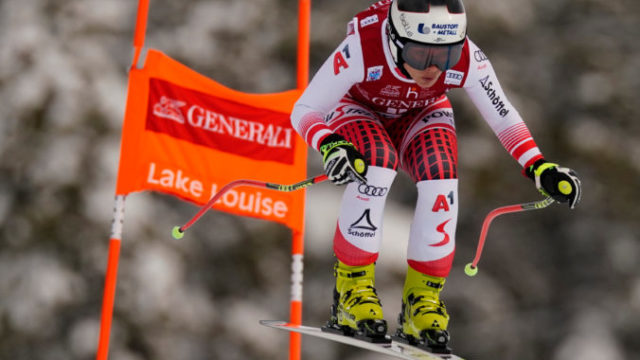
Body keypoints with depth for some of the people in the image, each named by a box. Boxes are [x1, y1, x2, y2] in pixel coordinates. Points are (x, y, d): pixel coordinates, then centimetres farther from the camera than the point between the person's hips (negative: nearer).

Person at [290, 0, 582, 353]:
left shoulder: (467, 60, -31)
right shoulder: (362, 49, -39)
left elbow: (502, 116, -18)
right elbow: (304, 110, -31)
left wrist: (539, 167, -31)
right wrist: (329, 145, -51)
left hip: (422, 114, 2)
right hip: (358, 110, -2)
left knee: (441, 179, -28)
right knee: (376, 165, -34)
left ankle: (422, 299, -12)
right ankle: (351, 287, -19)